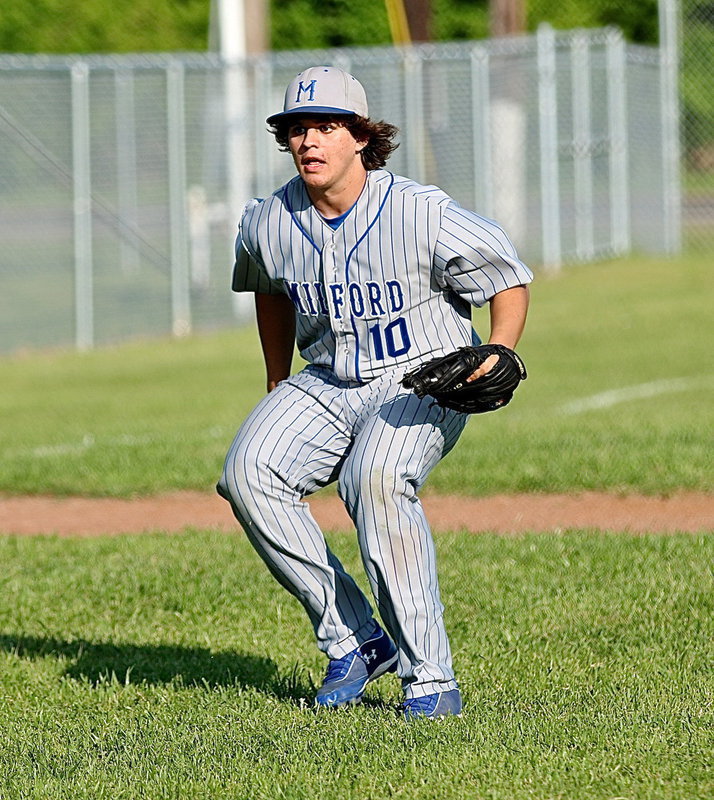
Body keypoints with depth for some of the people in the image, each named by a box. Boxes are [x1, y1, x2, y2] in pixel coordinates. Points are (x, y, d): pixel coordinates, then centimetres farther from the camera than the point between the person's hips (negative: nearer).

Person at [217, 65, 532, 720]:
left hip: (422, 381, -5)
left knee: (375, 477, -34)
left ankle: (429, 677, -26)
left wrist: (498, 354, -24)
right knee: (248, 473, -20)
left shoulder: (422, 215, -18)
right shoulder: (267, 224, -4)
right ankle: (353, 642, -12)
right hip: (326, 387, 5)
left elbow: (510, 279, -8)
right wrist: (278, 389, 23)